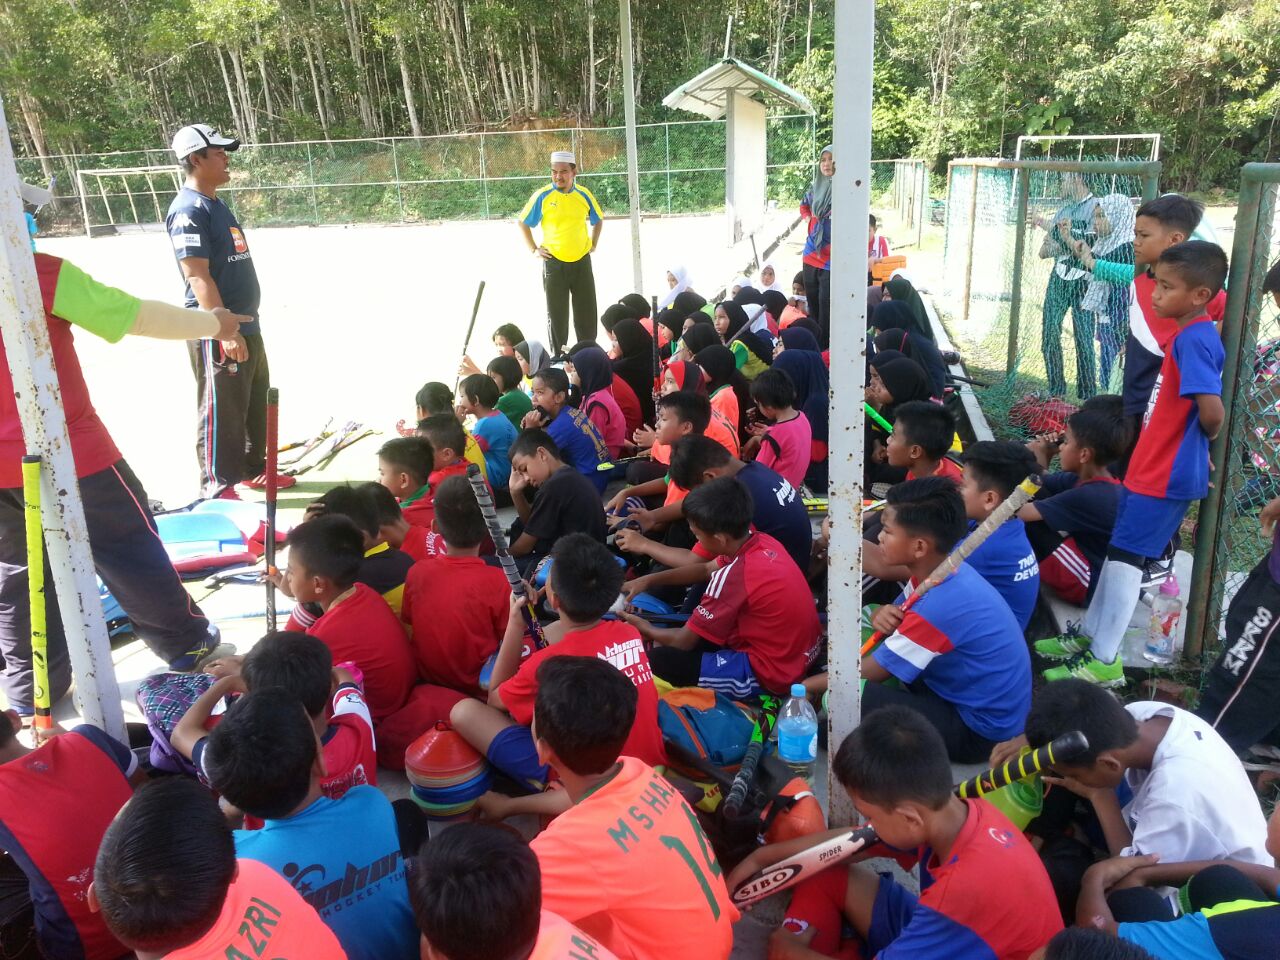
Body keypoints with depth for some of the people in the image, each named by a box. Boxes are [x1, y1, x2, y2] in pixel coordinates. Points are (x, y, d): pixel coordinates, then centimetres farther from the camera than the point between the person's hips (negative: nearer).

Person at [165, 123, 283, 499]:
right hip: (218, 332, -10)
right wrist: (225, 330, -27)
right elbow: (198, 277, -22)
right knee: (222, 410, -2)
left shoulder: (217, 204, 15)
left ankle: (254, 468, 33)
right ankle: (217, 486, 8)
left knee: (256, 404, 19)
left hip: (246, 325, 10)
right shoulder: (189, 210, -15)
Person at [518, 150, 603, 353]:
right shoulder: (542, 196, -6)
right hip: (554, 263, -2)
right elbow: (523, 223, 5)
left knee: (587, 314, 7)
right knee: (557, 316, 4)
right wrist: (534, 249, -1)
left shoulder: (584, 194, 1)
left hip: (582, 262, 2)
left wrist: (593, 244, 10)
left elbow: (598, 220, 20)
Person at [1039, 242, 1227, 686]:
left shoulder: (1193, 339, -21)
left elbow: (1212, 411, -29)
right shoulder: (1192, 335, 11)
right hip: (1155, 466, 10)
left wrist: (1206, 438, -10)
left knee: (1126, 556, -3)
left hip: (1165, 473, -10)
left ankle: (1104, 661, 7)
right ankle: (1089, 633, 31)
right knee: (1119, 551, 17)